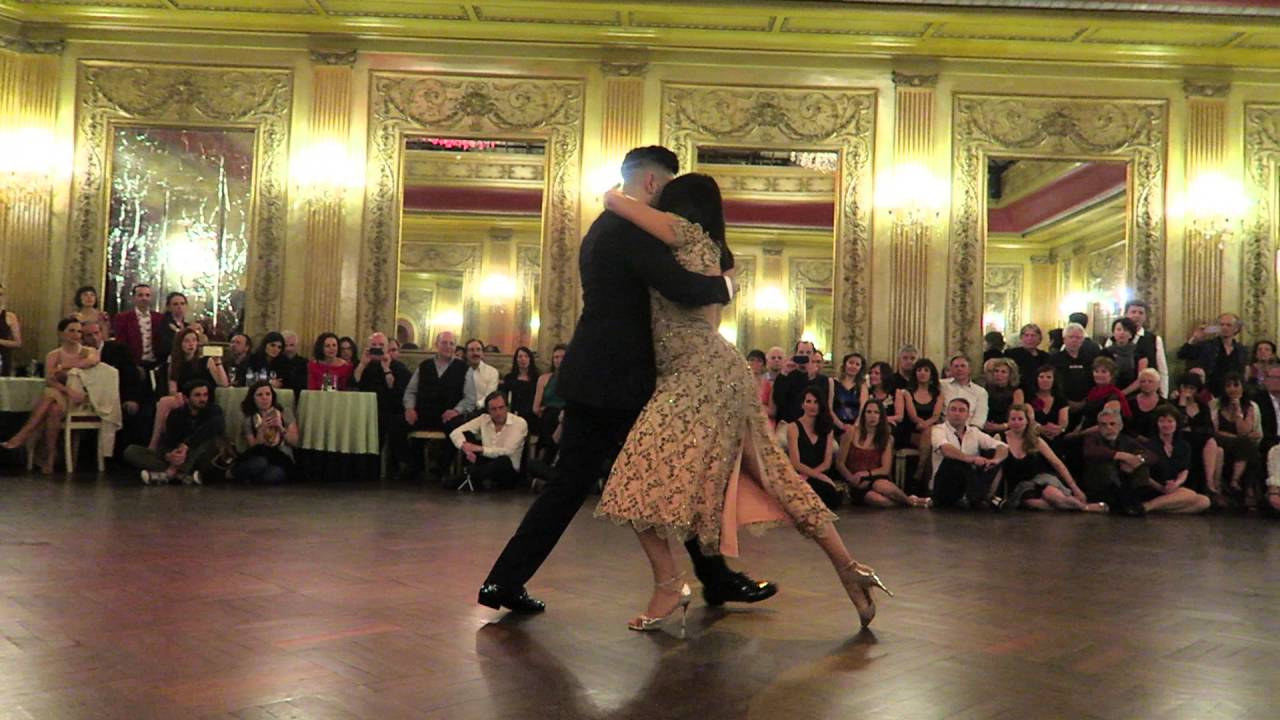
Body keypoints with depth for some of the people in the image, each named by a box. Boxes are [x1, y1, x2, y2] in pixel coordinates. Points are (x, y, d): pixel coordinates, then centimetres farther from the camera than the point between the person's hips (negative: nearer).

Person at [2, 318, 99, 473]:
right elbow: (49, 380, -7)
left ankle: (23, 435, -21)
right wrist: (67, 389, -27)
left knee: (52, 401, -33)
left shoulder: (89, 352, 8)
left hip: (80, 400, -2)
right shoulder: (53, 355, 9)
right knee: (53, 409, -35)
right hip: (57, 397, 2)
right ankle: (51, 455, -30)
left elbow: (92, 361, -18)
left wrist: (62, 366, -12)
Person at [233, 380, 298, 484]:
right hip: (260, 457, 0)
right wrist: (261, 430, -11)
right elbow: (253, 447, 3)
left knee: (270, 477, -38)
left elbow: (295, 442, 7)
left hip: (282, 458, 0)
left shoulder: (285, 412, 10)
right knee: (259, 464, -42)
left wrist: (281, 428, -9)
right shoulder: (249, 419, 10)